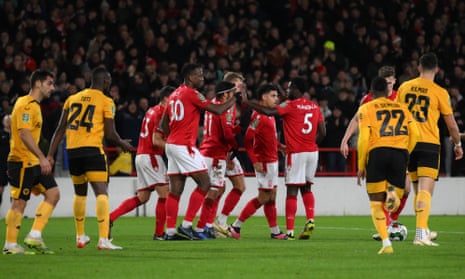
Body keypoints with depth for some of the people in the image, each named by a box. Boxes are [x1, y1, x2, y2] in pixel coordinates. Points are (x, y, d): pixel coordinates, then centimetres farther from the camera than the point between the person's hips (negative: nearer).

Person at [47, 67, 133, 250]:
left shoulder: (72, 99, 15)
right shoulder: (106, 101, 0)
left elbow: (60, 129, 11)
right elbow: (110, 134, -4)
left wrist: (50, 155, 10)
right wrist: (123, 144, 16)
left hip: (72, 151, 6)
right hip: (92, 150, -6)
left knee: (80, 193, 22)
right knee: (101, 193, -8)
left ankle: (80, 237, 31)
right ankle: (103, 240, -21)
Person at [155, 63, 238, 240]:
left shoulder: (174, 95, 17)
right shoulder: (191, 93, -9)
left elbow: (163, 125, 22)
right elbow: (218, 110, -11)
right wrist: (236, 98, 1)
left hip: (172, 145, 9)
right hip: (184, 145, -9)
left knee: (175, 190, 7)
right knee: (204, 183, -5)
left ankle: (170, 231, 3)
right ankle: (186, 226, -11)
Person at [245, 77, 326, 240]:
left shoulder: (290, 105, -7)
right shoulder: (315, 107, 10)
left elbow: (268, 112, -19)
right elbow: (322, 132, 10)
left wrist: (248, 103, -11)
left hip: (295, 153, -6)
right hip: (312, 151, 6)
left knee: (292, 191, -4)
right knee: (306, 188, 19)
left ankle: (290, 231, -8)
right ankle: (310, 220, 1)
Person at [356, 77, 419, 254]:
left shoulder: (365, 109, 9)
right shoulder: (401, 108, 18)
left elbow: (363, 139, -1)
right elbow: (414, 133, 7)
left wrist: (361, 167, 5)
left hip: (377, 153, -2)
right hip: (400, 153, 2)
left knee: (376, 204, 7)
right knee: (394, 205, 13)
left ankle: (386, 243, -10)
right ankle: (392, 192, -25)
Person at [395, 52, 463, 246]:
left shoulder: (404, 87, 6)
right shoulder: (439, 92, -5)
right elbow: (451, 124, 1)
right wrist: (458, 145, 17)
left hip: (408, 143, 4)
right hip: (429, 143, -4)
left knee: (418, 190, 17)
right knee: (425, 191, -10)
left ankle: (423, 231, 26)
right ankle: (421, 233, -23)